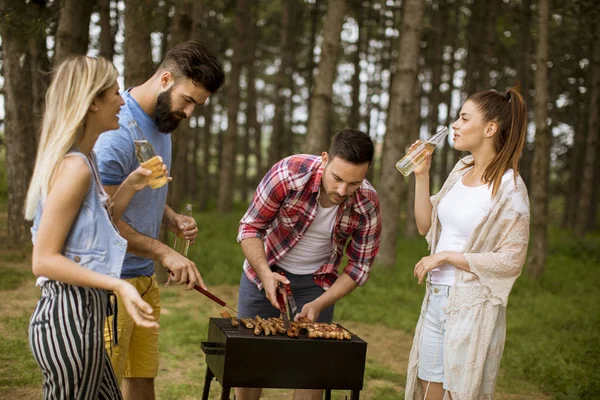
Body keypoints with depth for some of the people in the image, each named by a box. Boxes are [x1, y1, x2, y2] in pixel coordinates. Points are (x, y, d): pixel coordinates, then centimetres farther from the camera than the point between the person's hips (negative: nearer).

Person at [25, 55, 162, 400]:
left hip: (80, 315, 10)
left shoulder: (84, 160, 10)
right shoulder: (74, 166, -19)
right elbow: (43, 260, -20)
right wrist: (118, 286, -29)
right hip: (69, 317, -10)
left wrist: (131, 186, 9)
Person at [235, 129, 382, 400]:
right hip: (266, 272, -1)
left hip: (317, 282, 1)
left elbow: (359, 265, -9)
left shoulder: (368, 204, -21)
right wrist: (265, 273, -31)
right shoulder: (288, 173, -28)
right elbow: (250, 227, -17)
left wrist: (319, 305, -19)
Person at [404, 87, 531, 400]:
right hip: (436, 297, 7)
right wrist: (421, 176, -1)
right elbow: (426, 226, 9)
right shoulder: (461, 169, 6)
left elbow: (511, 261, -17)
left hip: (472, 304, -7)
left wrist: (445, 256, -14)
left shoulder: (509, 188, -15)